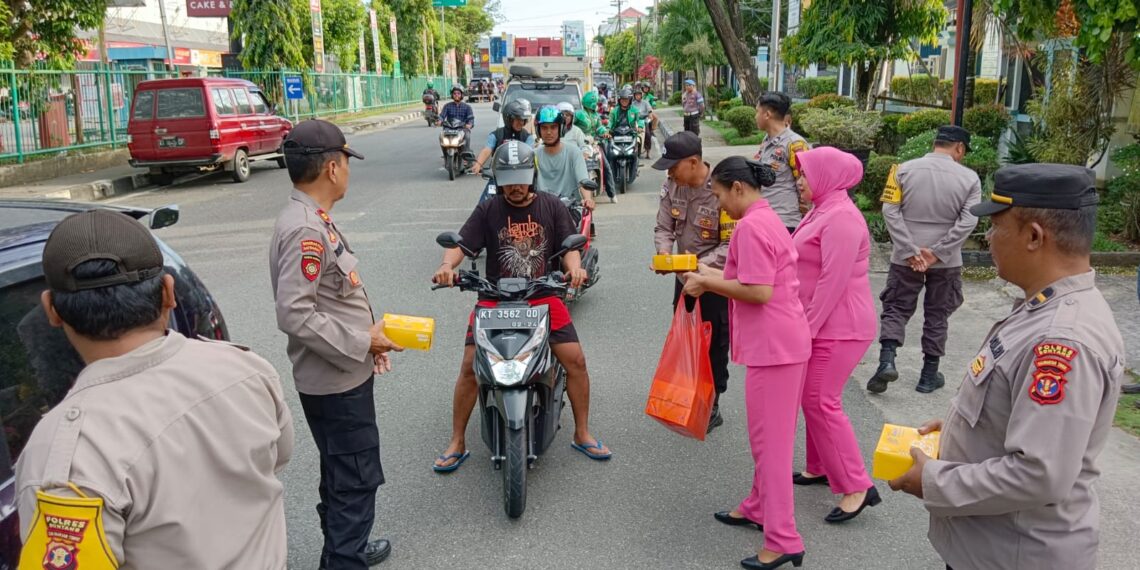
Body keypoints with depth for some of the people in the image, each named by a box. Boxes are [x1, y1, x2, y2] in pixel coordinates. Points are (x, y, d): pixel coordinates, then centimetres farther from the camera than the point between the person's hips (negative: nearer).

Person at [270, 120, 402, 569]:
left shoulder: (314, 219, 8)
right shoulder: (305, 231, -24)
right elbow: (294, 315, -28)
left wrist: (368, 339, 10)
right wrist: (363, 342, -20)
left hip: (344, 374, 10)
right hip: (336, 383, -10)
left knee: (342, 476, 25)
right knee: (356, 480, 0)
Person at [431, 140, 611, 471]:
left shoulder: (551, 207, 6)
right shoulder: (487, 212, 4)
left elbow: (569, 247, 1)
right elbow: (461, 245, -6)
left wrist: (574, 267, -23)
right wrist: (447, 265, -29)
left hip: (543, 296, 1)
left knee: (575, 360, -9)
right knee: (470, 366, -10)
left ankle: (582, 434, 11)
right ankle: (457, 443, 6)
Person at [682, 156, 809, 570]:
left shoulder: (751, 226, -17)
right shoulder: (767, 218, 15)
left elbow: (759, 292, -23)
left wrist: (708, 283, -13)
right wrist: (714, 274, 13)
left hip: (774, 345, -11)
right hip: (785, 340, 11)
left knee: (770, 440, -4)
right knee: (770, 434, 20)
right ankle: (760, 507, 35)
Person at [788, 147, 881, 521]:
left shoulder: (841, 218, -20)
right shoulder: (822, 211, 13)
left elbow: (833, 282, -24)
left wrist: (807, 328, -20)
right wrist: (804, 325, 16)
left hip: (839, 328, -10)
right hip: (820, 324, 10)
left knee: (821, 402, -7)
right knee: (813, 399, 16)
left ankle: (857, 487, 2)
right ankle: (821, 467, 30)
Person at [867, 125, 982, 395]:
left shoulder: (905, 169, -3)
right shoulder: (969, 178, -4)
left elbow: (890, 210, -9)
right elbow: (968, 221, -12)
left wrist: (911, 250, -9)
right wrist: (937, 253, -12)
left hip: (905, 256, 0)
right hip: (946, 260, 0)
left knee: (895, 308, 9)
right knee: (937, 315, 11)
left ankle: (886, 361, -10)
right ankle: (929, 375, 18)